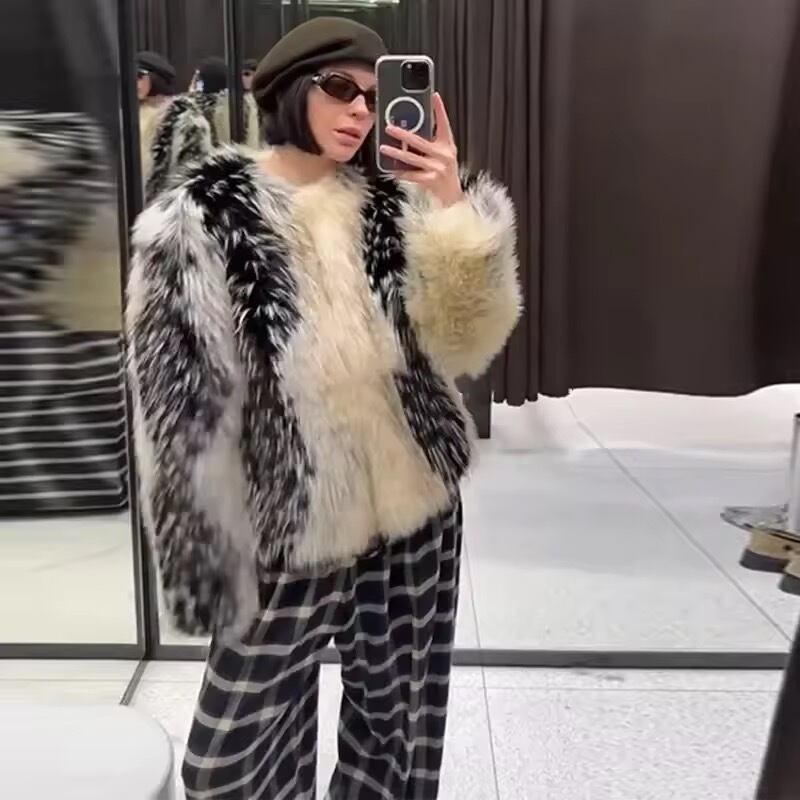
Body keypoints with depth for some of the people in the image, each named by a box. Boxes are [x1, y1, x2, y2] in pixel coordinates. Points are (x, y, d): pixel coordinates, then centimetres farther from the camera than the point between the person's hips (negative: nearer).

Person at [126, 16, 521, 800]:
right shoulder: (199, 221, -8)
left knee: (399, 717, 18)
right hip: (289, 534, -3)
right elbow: (183, 413, -9)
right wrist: (209, 563, -9)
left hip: (414, 514, 4)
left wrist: (453, 207, -17)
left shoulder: (393, 204, 2)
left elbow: (460, 346, -6)